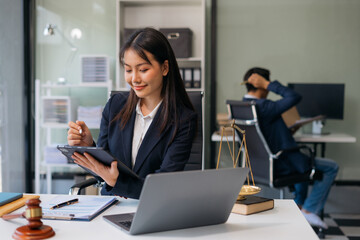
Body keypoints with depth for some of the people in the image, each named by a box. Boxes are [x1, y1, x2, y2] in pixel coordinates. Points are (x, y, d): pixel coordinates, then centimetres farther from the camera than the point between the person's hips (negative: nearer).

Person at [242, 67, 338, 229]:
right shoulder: (263, 106, -28)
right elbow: (295, 97, -29)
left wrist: (285, 131, 11)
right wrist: (267, 84, -25)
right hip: (279, 166, -9)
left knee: (303, 160, 36)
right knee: (331, 168, 6)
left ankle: (299, 205, 35)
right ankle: (309, 211, 6)